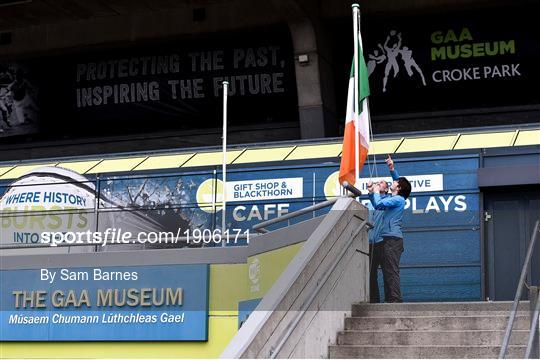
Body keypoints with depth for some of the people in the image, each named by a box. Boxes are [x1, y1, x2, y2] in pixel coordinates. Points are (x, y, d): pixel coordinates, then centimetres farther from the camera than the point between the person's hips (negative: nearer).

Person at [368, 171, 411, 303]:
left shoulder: (398, 199, -9)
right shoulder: (392, 198, 21)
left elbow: (378, 204, -18)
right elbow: (376, 206, 33)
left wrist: (376, 192, 0)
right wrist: (371, 192, 20)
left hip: (393, 239, -10)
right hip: (389, 239, 10)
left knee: (391, 271, -14)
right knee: (388, 271, 11)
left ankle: (395, 299, -17)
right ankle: (390, 299, 14)